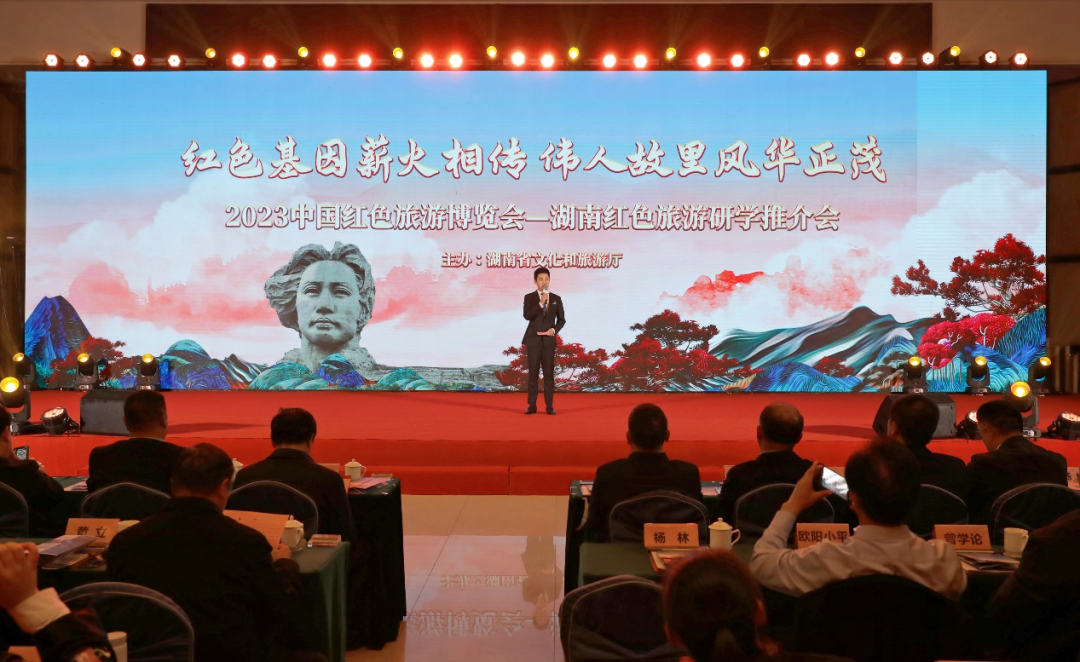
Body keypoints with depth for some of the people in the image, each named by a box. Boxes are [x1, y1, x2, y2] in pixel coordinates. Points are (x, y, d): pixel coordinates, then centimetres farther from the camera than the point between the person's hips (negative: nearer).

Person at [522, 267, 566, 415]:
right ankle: (532, 405, 6)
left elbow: (562, 319, 10)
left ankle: (550, 406, 6)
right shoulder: (529, 297, 2)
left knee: (549, 373, 2)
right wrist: (541, 303, -20)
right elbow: (527, 316, -14)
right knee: (533, 373, 1)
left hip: (549, 340, 1)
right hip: (533, 339, -1)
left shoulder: (556, 299, 7)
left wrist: (553, 330, -8)